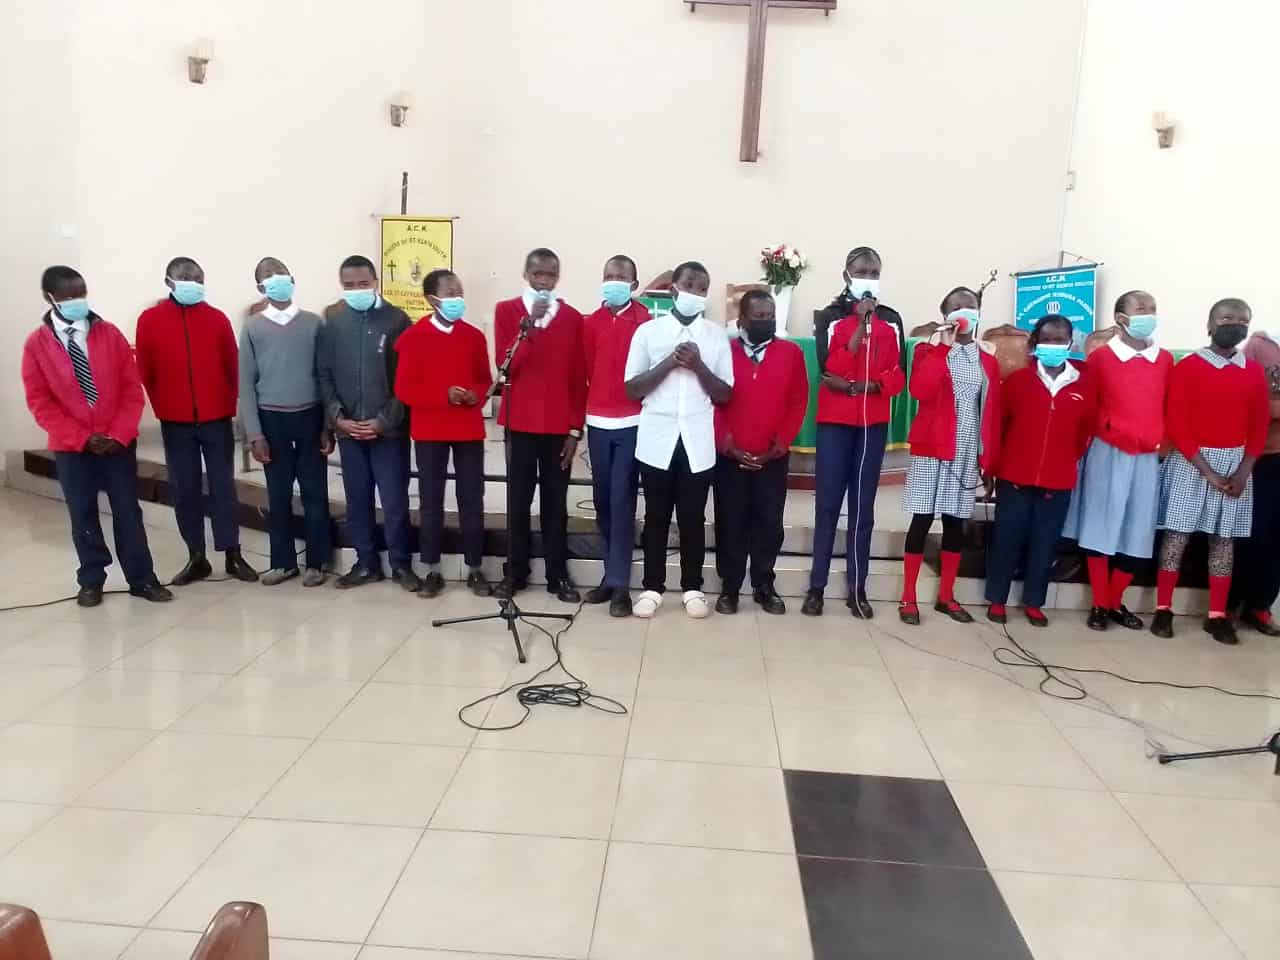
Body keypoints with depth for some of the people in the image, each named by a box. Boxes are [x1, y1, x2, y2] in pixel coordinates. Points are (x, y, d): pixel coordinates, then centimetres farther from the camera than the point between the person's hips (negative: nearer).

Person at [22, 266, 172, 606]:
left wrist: (119, 434, -11)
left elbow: (132, 388, -2)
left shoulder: (110, 334, -1)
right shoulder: (36, 344, -3)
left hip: (119, 443, 0)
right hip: (70, 447, 0)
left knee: (128, 512, 5)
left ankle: (141, 579, 13)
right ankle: (91, 581, 22)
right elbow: (39, 402, -4)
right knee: (82, 515, 9)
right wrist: (82, 438, -13)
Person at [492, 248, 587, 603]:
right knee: (519, 500, 3)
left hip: (559, 424, 1)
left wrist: (576, 427, 0)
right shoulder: (507, 311, 3)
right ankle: (515, 571, 14)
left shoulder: (572, 318, 5)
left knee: (555, 501, 4)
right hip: (519, 422, 0)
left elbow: (579, 378, 4)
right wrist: (527, 325, -20)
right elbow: (505, 365, -8)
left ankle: (558, 574, 12)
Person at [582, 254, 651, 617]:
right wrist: (596, 402, 12)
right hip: (597, 421, 5)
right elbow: (588, 368, 13)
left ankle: (620, 584, 0)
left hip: (631, 422, -4)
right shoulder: (591, 323, 8)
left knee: (622, 501, -6)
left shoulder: (645, 321, -4)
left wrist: (642, 403, -4)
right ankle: (612, 574, 22)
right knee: (602, 500, 9)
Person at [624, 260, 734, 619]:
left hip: (698, 441, 1)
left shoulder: (717, 336, 6)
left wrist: (698, 366, -10)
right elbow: (632, 390, -1)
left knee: (693, 518, 7)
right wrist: (669, 362, -12)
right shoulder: (648, 331, 3)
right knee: (656, 517, 7)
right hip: (657, 439, 0)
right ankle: (652, 588, 18)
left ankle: (692, 588, 19)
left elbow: (725, 395, 5)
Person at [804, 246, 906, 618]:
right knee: (828, 504, -2)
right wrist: (861, 325, -15)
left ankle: (857, 588, 11)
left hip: (874, 423, 2)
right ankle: (817, 587, 4)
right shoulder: (830, 316, 0)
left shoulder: (891, 319, 8)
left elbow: (898, 375, 4)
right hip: (834, 420, -2)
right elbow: (831, 370, -12)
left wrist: (859, 385, -12)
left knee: (863, 506, 5)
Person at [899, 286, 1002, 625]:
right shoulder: (929, 350, 2)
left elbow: (993, 413, 11)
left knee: (956, 522, 8)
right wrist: (943, 346, -16)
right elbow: (920, 390, -18)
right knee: (923, 519, -3)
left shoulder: (988, 361, 12)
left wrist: (990, 457, 6)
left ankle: (946, 596, 18)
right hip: (931, 449, -3)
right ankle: (908, 598, 4)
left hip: (968, 453, 4)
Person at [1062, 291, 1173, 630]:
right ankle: (1099, 605, 12)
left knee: (1137, 533, 7)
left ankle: (1116, 602, 21)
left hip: (1148, 458, 4)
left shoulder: (1165, 360, 6)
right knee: (1101, 529, 2)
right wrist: (1101, 434, 1)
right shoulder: (1100, 357, -6)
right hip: (1108, 454, -4)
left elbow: (1169, 408, 14)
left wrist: (1164, 442, 8)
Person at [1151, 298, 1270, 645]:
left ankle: (1217, 615, 13)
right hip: (1190, 463, -4)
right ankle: (1163, 609, 6)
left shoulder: (1255, 372, 7)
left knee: (1224, 539, 7)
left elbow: (1260, 427, 7)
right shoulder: (1187, 367, -6)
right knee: (1178, 535, -2)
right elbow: (1177, 427, -10)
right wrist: (1208, 471, -14)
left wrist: (1243, 471, -7)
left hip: (1236, 464, 4)